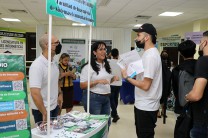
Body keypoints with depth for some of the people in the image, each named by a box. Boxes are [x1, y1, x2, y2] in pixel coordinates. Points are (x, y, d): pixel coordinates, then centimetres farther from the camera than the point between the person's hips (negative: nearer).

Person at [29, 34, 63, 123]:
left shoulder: (54, 63, 2)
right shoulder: (37, 65, -24)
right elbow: (35, 93, -28)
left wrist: (59, 94, 11)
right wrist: (45, 114, -25)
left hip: (54, 107, 8)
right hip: (42, 110, -8)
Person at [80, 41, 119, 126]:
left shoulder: (106, 65, 10)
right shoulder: (88, 67, -11)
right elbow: (82, 85, -14)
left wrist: (113, 79, 1)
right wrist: (98, 81, -23)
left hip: (106, 98, 7)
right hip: (93, 98, -7)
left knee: (107, 123, 14)